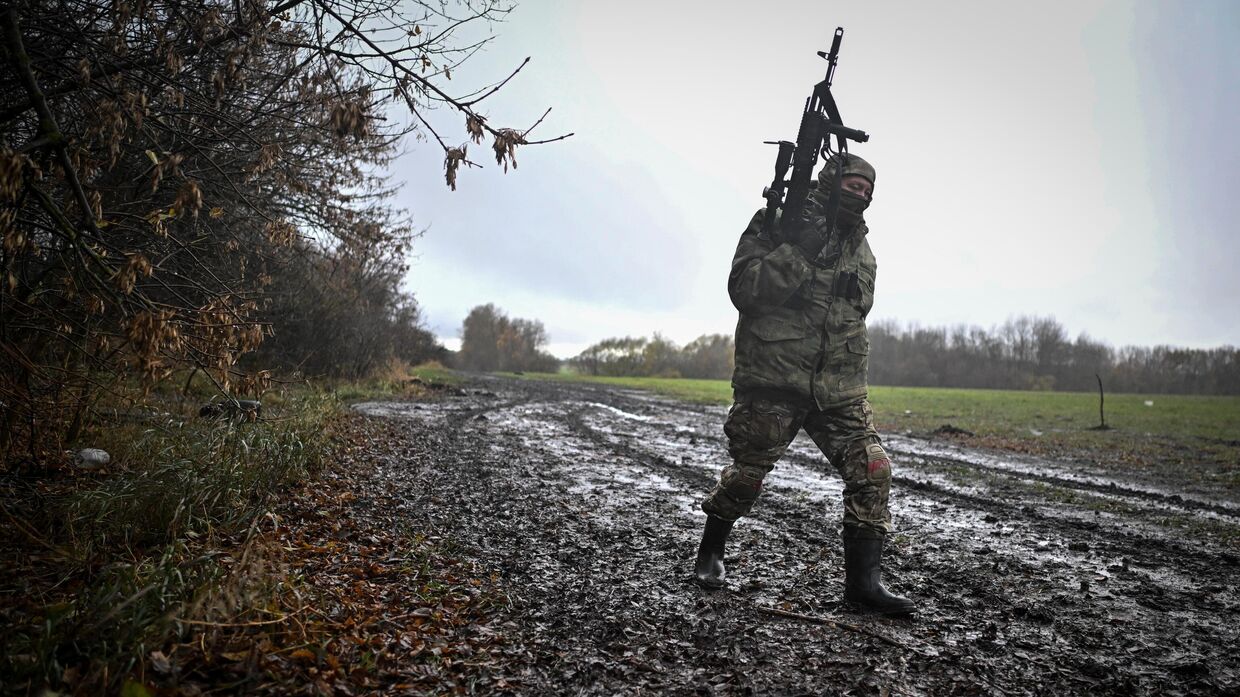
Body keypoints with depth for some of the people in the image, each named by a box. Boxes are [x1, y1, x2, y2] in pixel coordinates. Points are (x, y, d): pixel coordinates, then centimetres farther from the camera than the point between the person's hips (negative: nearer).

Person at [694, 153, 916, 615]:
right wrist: (800, 250, -20)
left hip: (839, 390, 5)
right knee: (747, 473, 4)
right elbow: (742, 288, -13)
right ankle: (711, 551, 29)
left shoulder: (861, 248, 17)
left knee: (872, 471, -5)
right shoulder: (777, 224, -2)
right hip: (772, 381, -5)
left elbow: (858, 305, 9)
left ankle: (863, 581, 6)